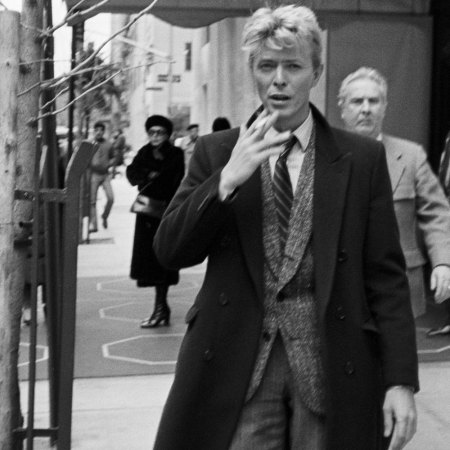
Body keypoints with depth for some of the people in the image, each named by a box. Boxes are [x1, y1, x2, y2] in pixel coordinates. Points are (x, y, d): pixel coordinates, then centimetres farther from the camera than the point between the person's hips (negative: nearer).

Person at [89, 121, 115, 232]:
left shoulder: (108, 145, 9)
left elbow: (113, 157, 20)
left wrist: (109, 164, 1)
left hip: (105, 174, 2)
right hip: (93, 174, -2)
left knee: (110, 198, -10)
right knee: (92, 201, -4)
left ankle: (104, 216, 17)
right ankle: (93, 224, 2)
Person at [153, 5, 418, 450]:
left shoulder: (362, 158, 3)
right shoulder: (215, 153, 5)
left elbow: (386, 276, 1)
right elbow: (169, 252, -2)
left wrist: (400, 380, -5)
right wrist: (226, 179, -16)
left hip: (331, 367, 0)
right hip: (236, 364, 0)